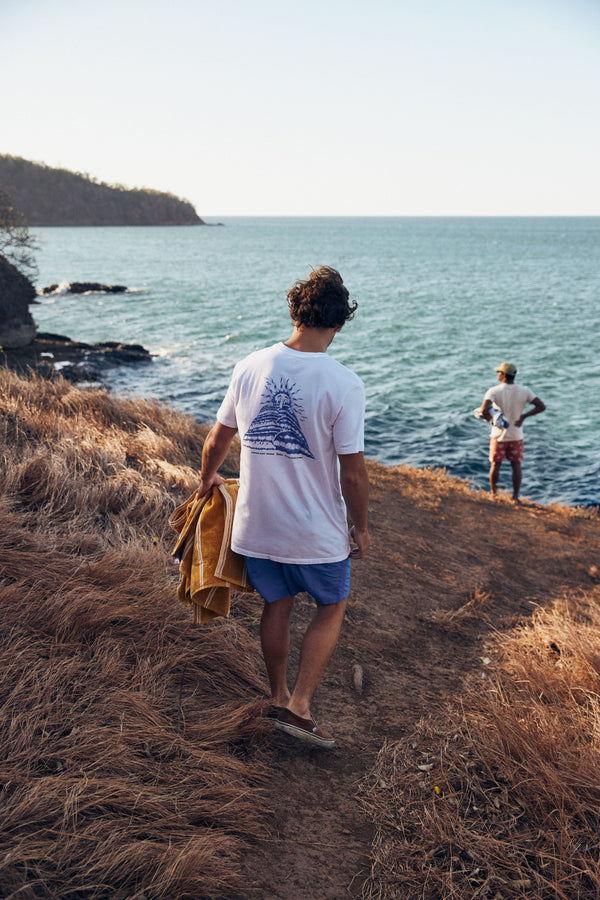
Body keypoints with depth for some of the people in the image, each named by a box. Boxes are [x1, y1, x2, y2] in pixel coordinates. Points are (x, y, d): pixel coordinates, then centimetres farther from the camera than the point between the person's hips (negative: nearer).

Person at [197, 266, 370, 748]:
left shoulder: (250, 368, -4)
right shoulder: (344, 384, -18)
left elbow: (218, 440, 8)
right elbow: (353, 474, -16)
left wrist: (207, 478, 28)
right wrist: (361, 528, 0)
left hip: (256, 523, 4)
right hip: (317, 531, -4)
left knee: (277, 606, 23)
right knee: (332, 608, 19)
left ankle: (279, 696, 39)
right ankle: (299, 706, 14)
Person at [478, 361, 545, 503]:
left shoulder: (494, 391, -15)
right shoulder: (524, 391, -6)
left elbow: (483, 410, -29)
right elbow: (541, 406, -6)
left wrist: (490, 419, -9)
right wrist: (523, 416, -3)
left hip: (499, 435, -2)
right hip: (516, 435, 2)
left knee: (495, 465, 13)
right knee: (516, 466, 11)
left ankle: (493, 493, 25)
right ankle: (515, 497, 10)